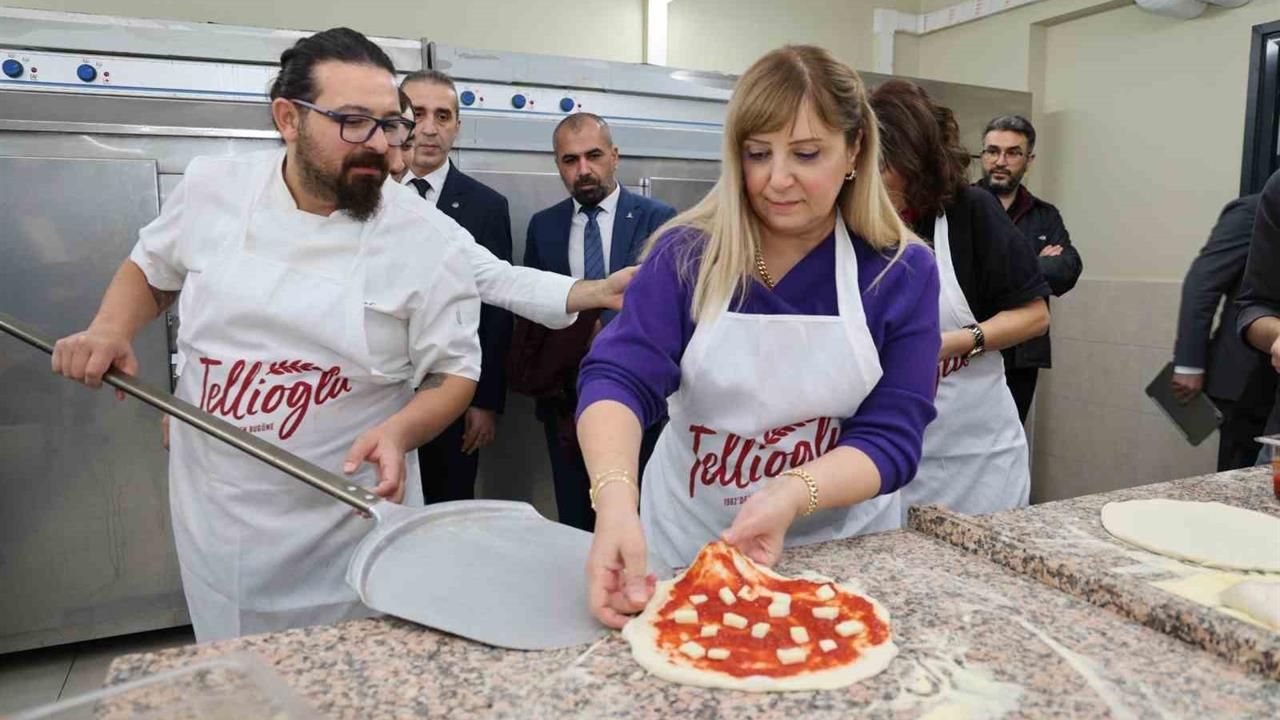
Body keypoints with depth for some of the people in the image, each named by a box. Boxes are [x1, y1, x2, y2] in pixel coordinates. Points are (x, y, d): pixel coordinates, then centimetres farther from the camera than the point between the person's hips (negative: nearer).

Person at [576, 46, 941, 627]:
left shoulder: (903, 273, -10)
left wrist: (792, 496, -33)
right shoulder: (688, 254, -11)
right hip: (686, 544, 0)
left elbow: (890, 437, -14)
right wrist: (616, 501, -41)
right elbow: (619, 378, -22)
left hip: (841, 550, 1)